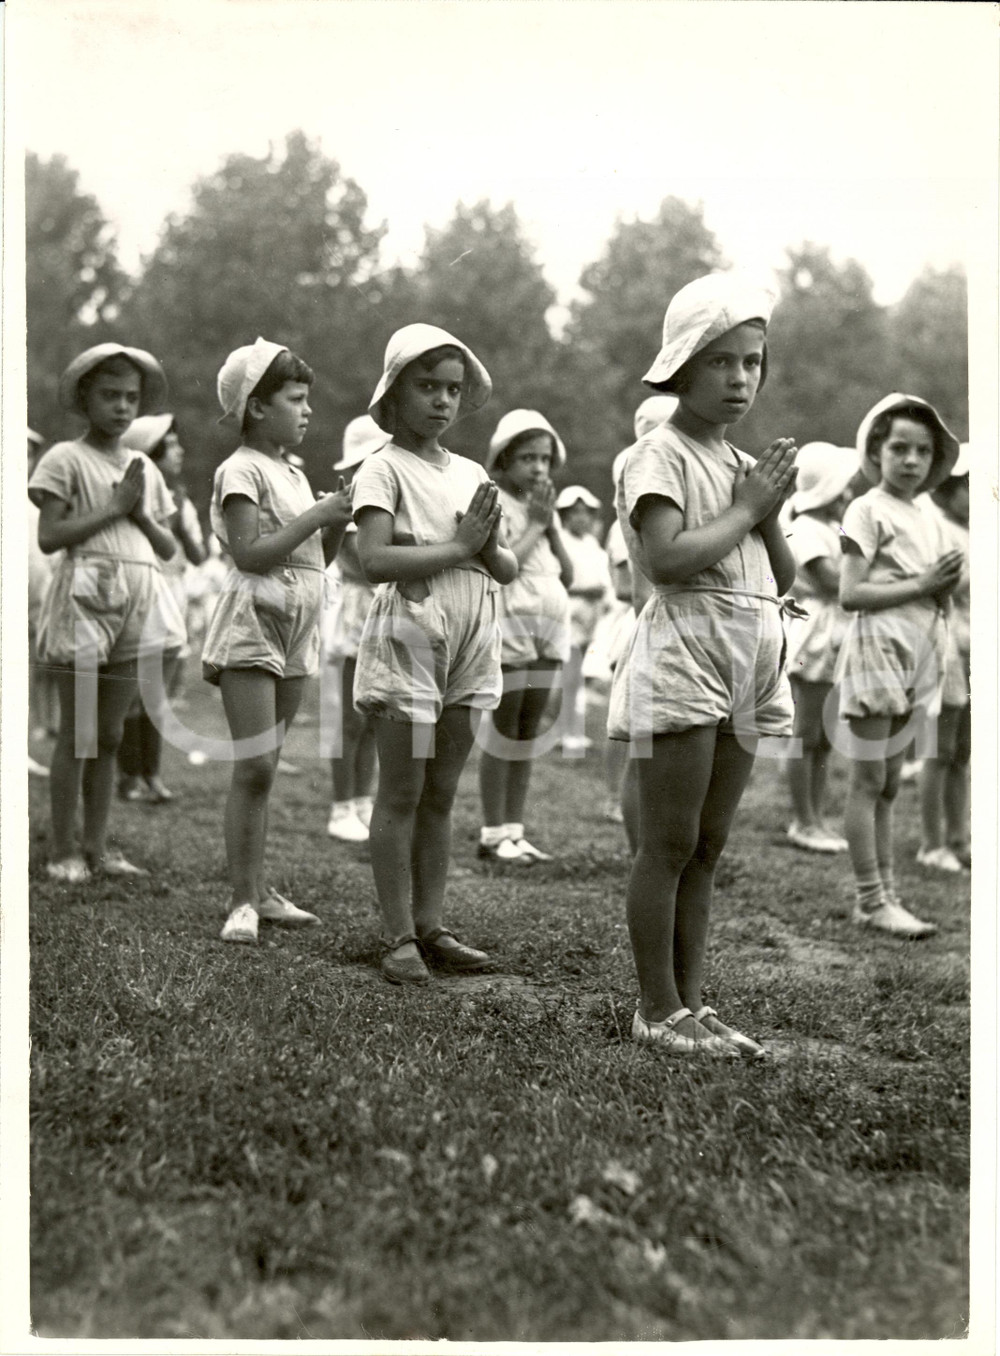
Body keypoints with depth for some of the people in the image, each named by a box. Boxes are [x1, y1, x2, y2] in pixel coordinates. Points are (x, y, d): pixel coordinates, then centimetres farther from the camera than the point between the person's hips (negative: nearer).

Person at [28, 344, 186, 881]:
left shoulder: (145, 468, 18)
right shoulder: (66, 459, -1)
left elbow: (169, 548, 16)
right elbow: (49, 536, -11)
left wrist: (141, 514, -2)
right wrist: (114, 506, -11)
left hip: (139, 600, 6)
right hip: (86, 598, -6)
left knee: (109, 734, 10)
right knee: (77, 732, -3)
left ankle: (97, 847, 16)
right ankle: (65, 850, 4)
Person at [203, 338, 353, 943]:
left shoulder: (295, 474, 18)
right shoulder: (242, 470, -8)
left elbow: (319, 557, 19)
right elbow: (249, 553, -18)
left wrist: (339, 516, 3)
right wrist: (316, 515, -15)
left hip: (298, 628, 8)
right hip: (253, 625, -8)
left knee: (264, 767, 11)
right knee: (255, 767, -10)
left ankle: (259, 889, 15)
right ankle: (243, 900, -5)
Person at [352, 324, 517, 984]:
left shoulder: (472, 474, 14)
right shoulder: (384, 469, -4)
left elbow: (509, 568, 13)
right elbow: (374, 559, -19)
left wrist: (491, 544, -9)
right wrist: (458, 546, -16)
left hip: (470, 642, 6)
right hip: (408, 637, -6)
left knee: (441, 794, 10)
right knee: (401, 794, 0)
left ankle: (430, 925, 17)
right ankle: (399, 936, 5)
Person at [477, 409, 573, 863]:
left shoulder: (543, 506, 16)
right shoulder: (493, 504, -6)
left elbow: (567, 574, 9)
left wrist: (552, 525, -1)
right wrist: (535, 524, -12)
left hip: (548, 629, 7)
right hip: (510, 627, -7)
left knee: (527, 733, 9)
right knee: (504, 731, -3)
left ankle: (514, 830, 14)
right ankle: (494, 834, 4)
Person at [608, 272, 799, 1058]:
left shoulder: (747, 464, 18)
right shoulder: (659, 456, -5)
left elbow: (784, 578, 16)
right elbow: (666, 559, -20)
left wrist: (770, 512, -1)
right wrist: (746, 508, -8)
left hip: (747, 665, 8)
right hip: (684, 655, -7)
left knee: (708, 847, 10)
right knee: (670, 845, -2)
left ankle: (691, 1001, 17)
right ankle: (658, 1009, 6)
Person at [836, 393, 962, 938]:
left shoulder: (926, 519, 15)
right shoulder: (868, 509, -7)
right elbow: (851, 594, -16)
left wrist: (945, 589, -3)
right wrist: (923, 585, -15)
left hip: (917, 658, 8)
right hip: (878, 651, -8)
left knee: (888, 784, 10)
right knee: (868, 782, -4)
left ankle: (884, 892, 15)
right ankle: (871, 900, -1)